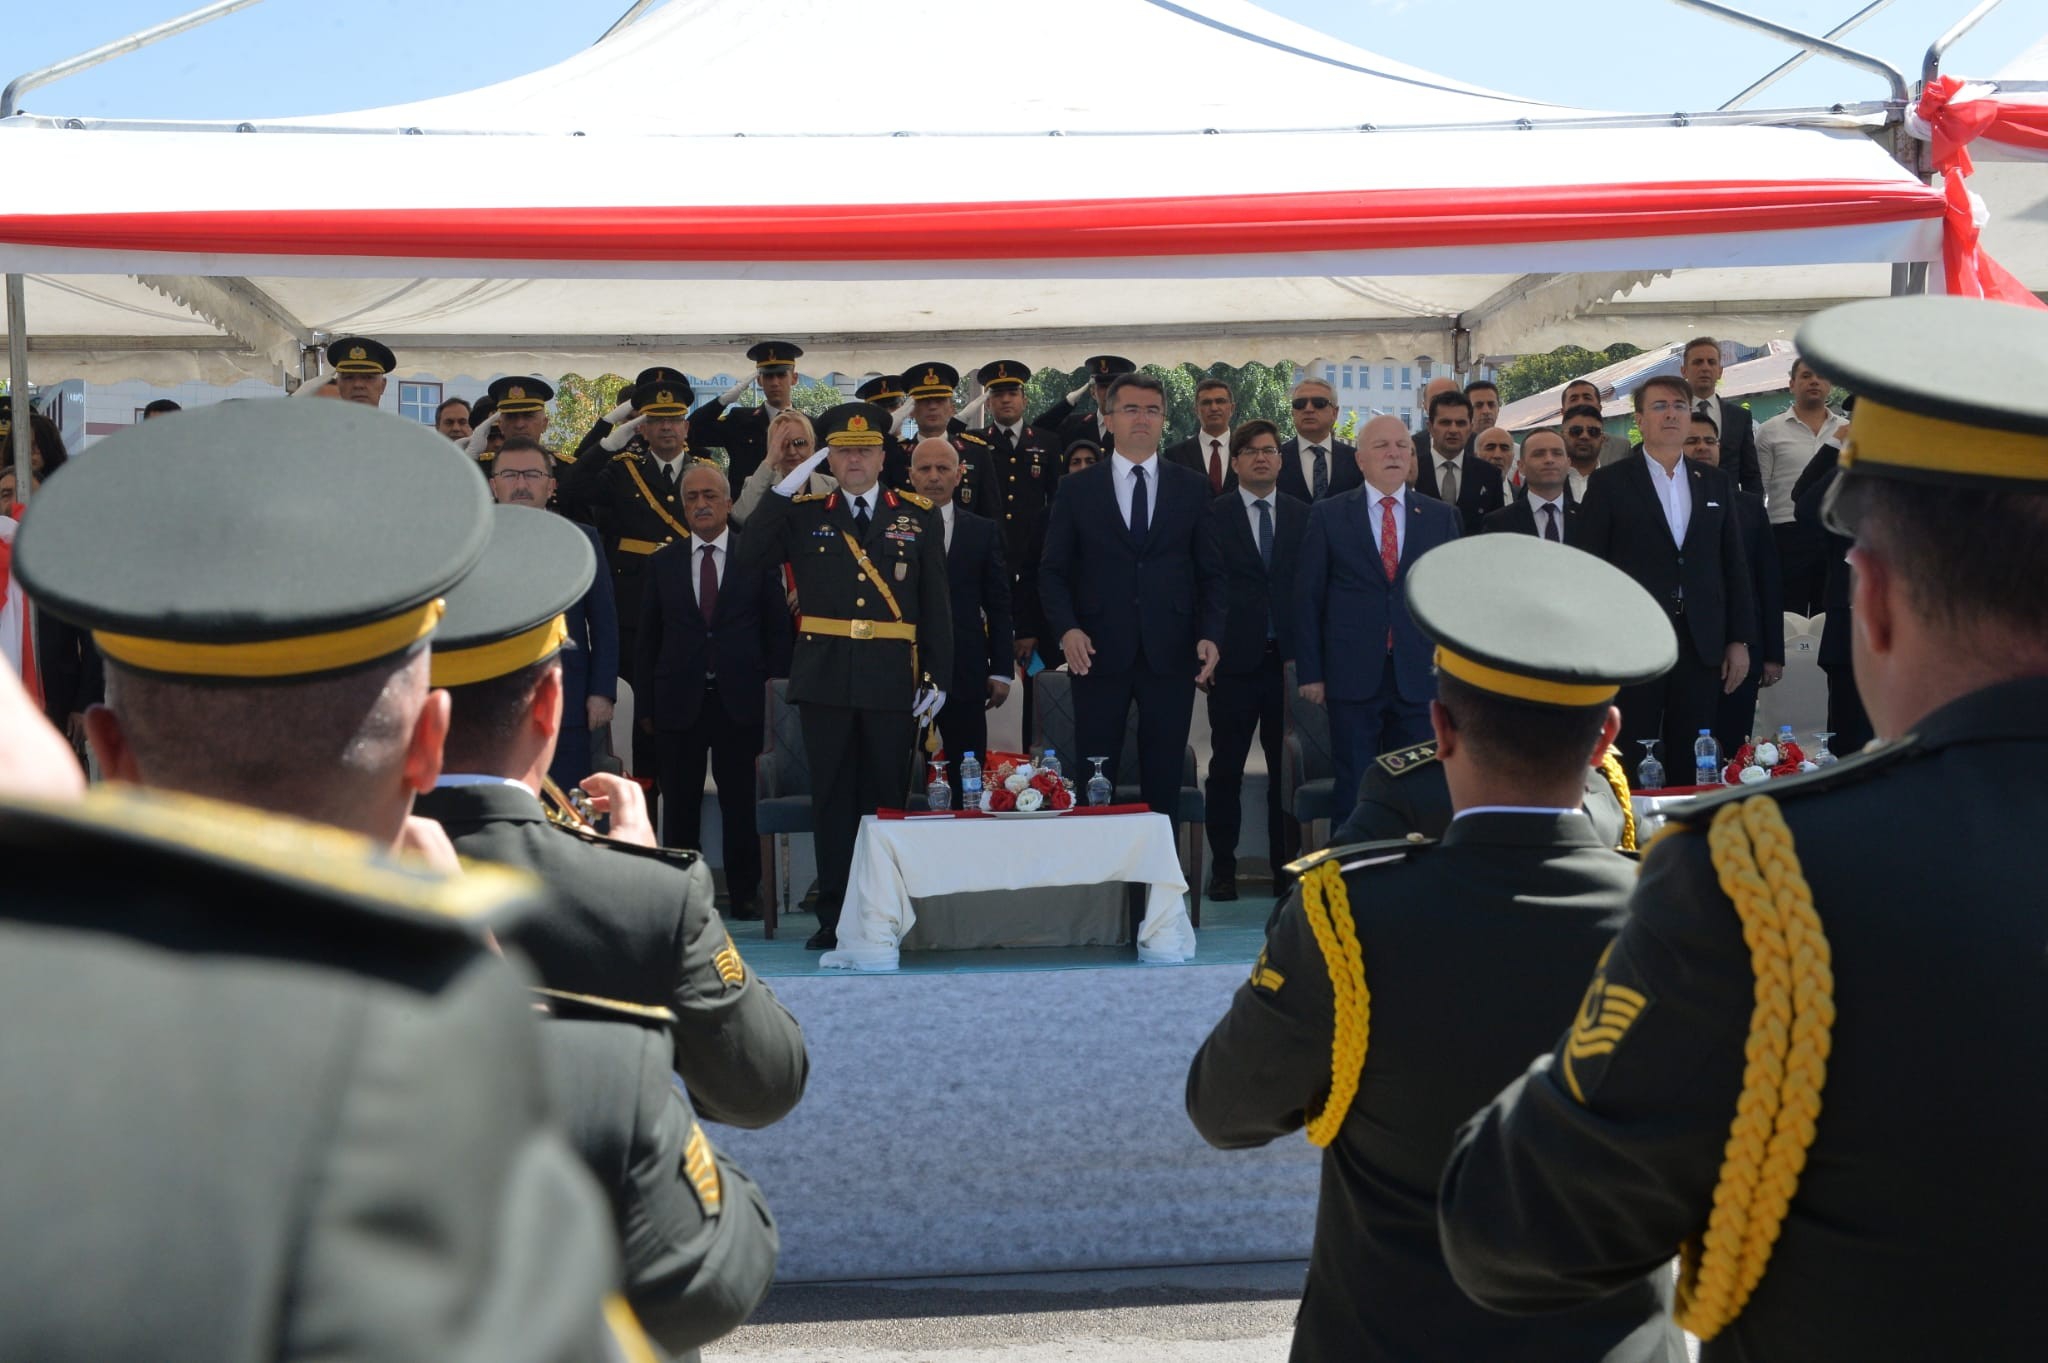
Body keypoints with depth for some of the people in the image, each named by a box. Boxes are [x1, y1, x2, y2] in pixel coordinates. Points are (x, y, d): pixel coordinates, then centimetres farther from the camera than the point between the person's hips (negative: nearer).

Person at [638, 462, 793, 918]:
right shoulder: (663, 563, 9)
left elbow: (778, 629, 5)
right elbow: (648, 639, 9)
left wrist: (775, 686, -3)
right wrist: (645, 704, 4)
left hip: (739, 700, -1)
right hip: (678, 703, 2)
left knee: (740, 804, 3)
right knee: (679, 807, 6)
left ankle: (744, 893, 13)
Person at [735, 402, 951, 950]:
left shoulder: (919, 516, 7)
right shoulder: (803, 514, 9)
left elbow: (935, 603, 6)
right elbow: (749, 557, -5)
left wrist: (935, 674, -1)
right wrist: (784, 489, -8)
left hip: (892, 678, -1)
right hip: (824, 676, 1)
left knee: (887, 793, 4)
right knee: (832, 795, 5)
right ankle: (835, 914, 12)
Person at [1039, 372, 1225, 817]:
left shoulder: (1191, 487, 9)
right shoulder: (1076, 489, 6)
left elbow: (1211, 571, 9)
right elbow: (1053, 570, 4)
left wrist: (1209, 635, -4)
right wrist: (1067, 629, -11)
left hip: (1171, 655, 1)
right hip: (1099, 653, -1)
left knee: (1164, 781, 6)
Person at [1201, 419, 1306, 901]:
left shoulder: (1303, 516, 9)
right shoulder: (1213, 516, 2)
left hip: (1288, 660, 2)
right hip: (1234, 661, -2)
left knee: (1286, 769, 6)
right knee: (1226, 769, 4)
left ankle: (1286, 864, 16)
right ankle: (1223, 867, 12)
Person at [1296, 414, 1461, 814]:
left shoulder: (1441, 517, 8)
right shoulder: (1328, 516, 3)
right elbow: (1308, 597, 2)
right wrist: (1309, 672, -2)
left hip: (1419, 678, 2)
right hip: (1353, 676, -1)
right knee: (1352, 789, 4)